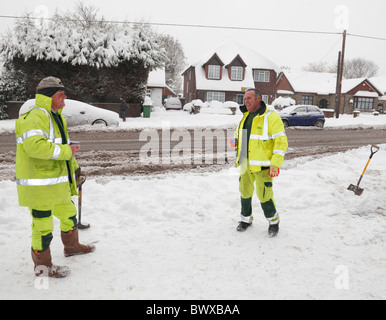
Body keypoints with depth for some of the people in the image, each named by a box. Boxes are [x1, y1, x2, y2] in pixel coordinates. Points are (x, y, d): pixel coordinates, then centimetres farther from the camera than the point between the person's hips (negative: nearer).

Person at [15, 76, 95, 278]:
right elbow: (35, 146, -32)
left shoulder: (57, 118, 18)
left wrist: (74, 166, 27)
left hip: (56, 183, 10)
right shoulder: (35, 116, -17)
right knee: (43, 225, 3)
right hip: (38, 186, -10)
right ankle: (42, 266, 21)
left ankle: (72, 246, 45)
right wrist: (66, 151, -24)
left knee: (68, 214, 23)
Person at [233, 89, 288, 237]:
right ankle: (246, 219, 33)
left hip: (262, 166, -7)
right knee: (245, 191, 14)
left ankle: (273, 221, 22)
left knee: (264, 195, -3)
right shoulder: (246, 117, 10)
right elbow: (239, 134, 28)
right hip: (246, 164, 7)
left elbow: (281, 141, -16)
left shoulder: (271, 117, -12)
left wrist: (275, 165, -21)